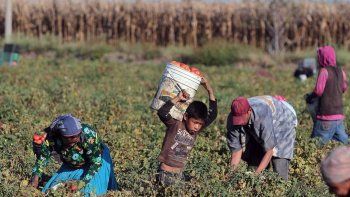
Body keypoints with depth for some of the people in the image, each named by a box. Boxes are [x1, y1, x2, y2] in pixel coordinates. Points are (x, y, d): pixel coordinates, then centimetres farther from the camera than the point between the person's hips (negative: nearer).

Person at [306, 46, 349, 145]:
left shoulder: (324, 71, -11)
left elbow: (318, 91, -17)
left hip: (327, 115, -7)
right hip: (339, 115, 7)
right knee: (344, 142, 13)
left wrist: (309, 97, 1)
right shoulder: (341, 71, 9)